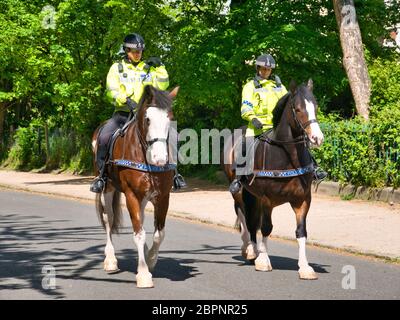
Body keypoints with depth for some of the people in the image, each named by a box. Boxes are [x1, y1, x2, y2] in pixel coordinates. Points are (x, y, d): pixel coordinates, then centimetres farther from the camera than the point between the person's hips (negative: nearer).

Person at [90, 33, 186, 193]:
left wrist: (160, 67, -7)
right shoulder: (117, 68, 8)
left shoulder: (148, 68, 14)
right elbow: (111, 91, -3)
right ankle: (101, 175, -13)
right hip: (123, 113, -1)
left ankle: (173, 173, -5)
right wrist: (126, 100, -20)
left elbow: (161, 86, 4)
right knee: (104, 137, -25)